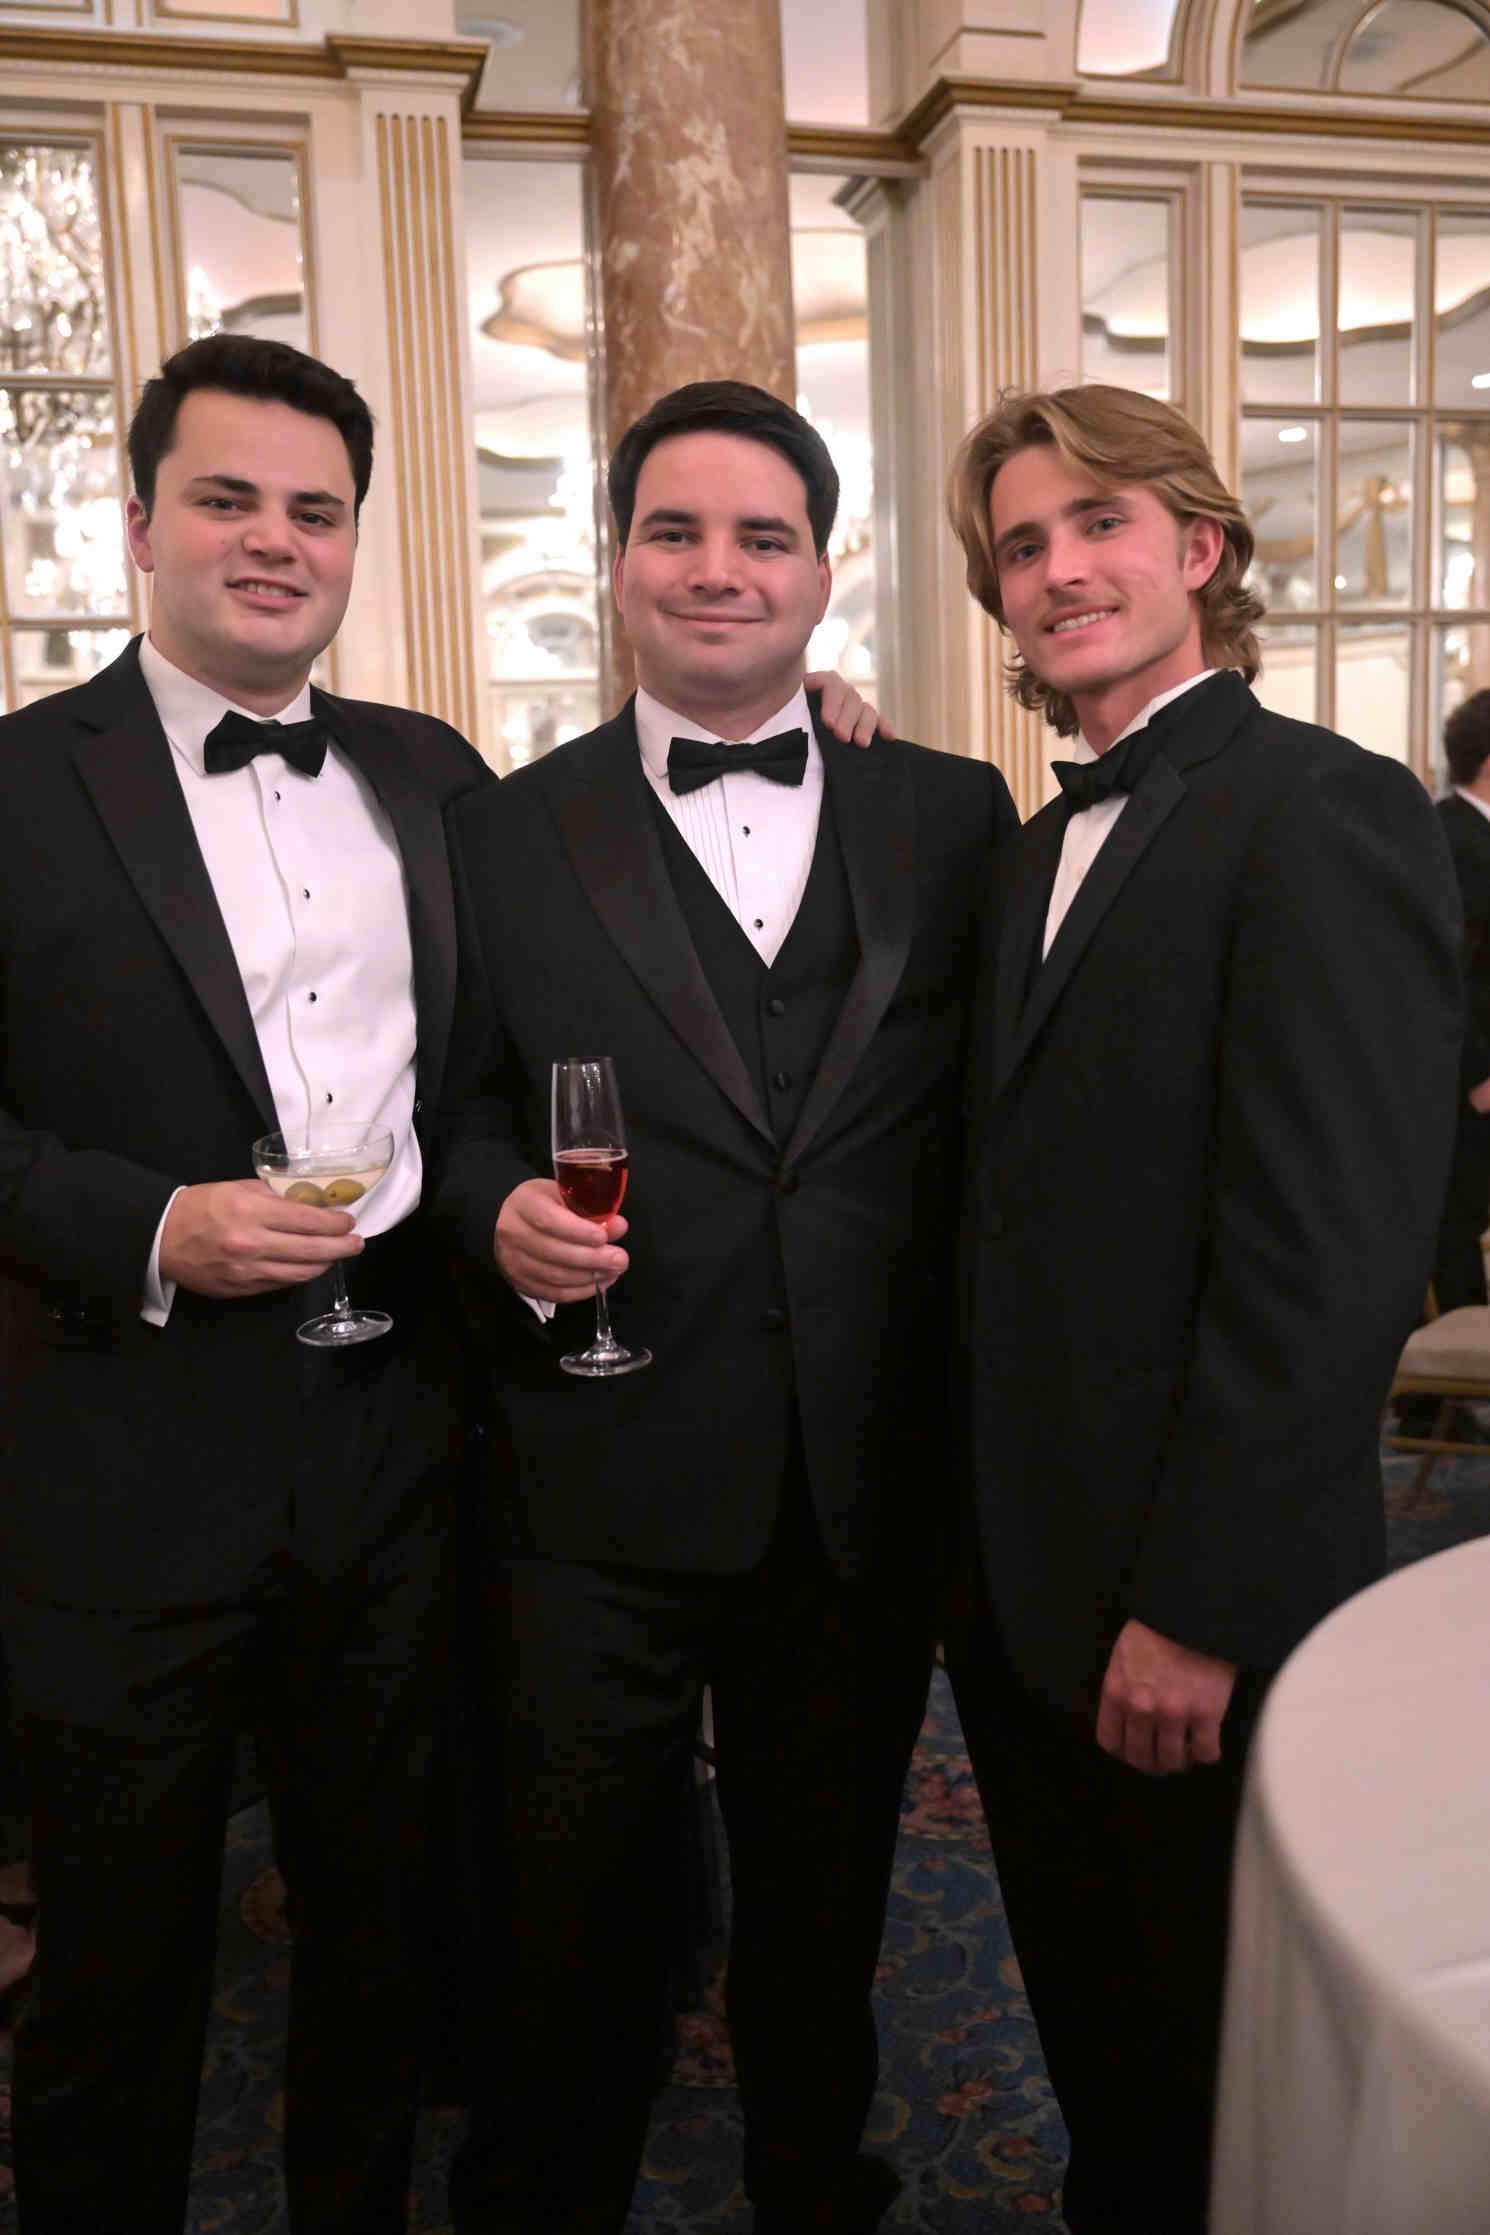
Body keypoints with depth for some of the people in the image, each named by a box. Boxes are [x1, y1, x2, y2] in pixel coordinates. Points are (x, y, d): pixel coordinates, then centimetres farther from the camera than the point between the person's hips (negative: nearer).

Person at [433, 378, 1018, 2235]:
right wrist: (501, 1212, -16)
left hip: (872, 1496, 2)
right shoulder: (505, 833, 1)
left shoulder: (958, 818, 3)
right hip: (602, 1494, -1)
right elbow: (458, 1115, 5)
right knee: (575, 1939, 16)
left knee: (825, 1917, 23)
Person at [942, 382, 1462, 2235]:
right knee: (1096, 2057, 23)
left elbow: (1335, 1257, -20)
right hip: (1023, 1590, 7)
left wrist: (1200, 1608, -19)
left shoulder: (1321, 812, -14)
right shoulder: (1041, 846, 13)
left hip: (1199, 1606, -6)